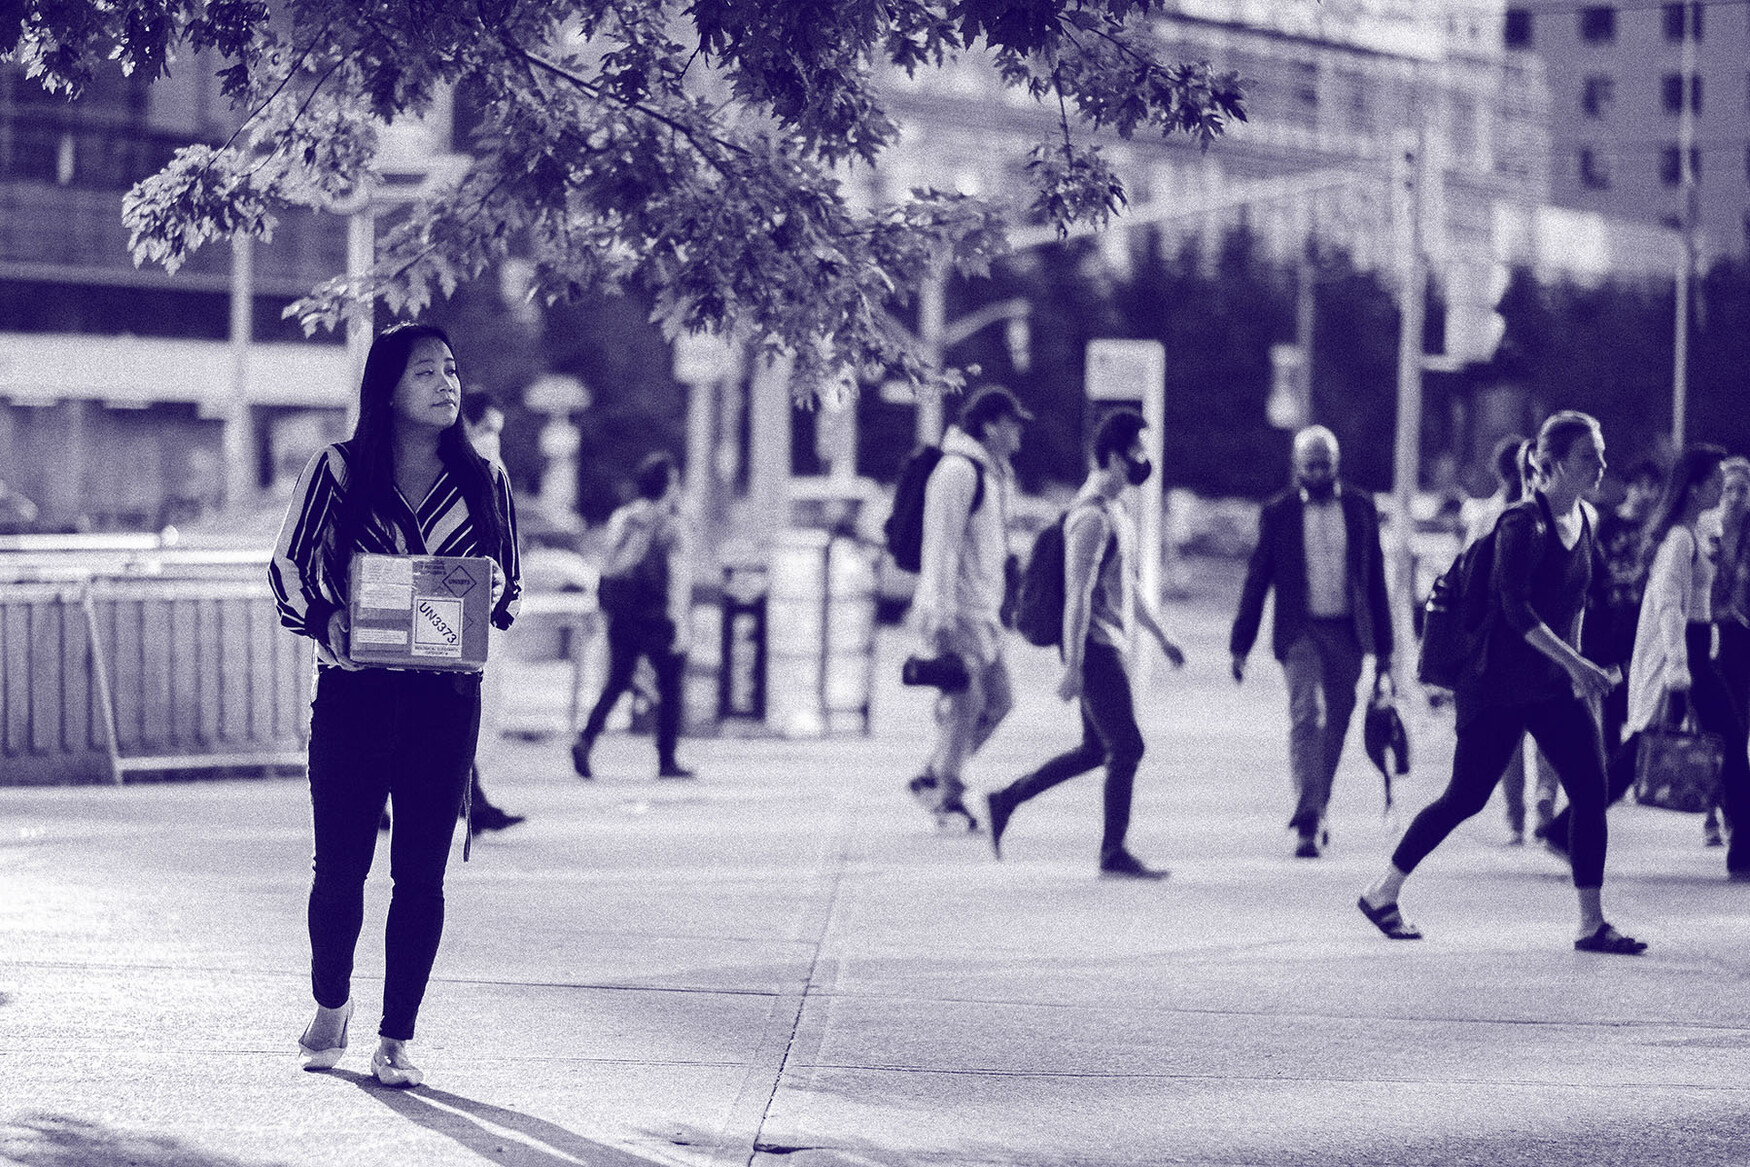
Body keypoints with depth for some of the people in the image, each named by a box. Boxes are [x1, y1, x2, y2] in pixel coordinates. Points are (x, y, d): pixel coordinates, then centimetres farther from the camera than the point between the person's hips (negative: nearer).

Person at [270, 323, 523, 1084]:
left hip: (445, 695, 1)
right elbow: (287, 566, 4)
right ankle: (330, 1006, 29)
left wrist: (497, 596, -10)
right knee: (341, 862, 4)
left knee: (421, 872, -1)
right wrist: (322, 621, -14)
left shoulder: (483, 481, 7)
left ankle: (396, 1038, 7)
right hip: (354, 688, -1)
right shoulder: (338, 470, 1)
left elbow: (512, 587, 13)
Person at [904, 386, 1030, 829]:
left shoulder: (995, 473, 16)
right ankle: (948, 796, 2)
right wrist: (941, 617, -22)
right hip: (955, 610, -10)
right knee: (965, 703, -8)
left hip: (984, 608, 10)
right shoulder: (958, 471, -15)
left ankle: (931, 779, 17)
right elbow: (942, 546, -19)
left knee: (998, 700, 8)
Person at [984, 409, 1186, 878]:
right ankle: (1114, 853, 0)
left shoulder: (1115, 512, 16)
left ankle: (1004, 801, 20)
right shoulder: (1092, 516, -16)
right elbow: (1078, 595, -20)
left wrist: (1162, 637, 26)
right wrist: (1073, 666, -22)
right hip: (1097, 647, -10)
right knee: (1126, 747, -6)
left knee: (1096, 750, 14)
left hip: (1113, 646, 10)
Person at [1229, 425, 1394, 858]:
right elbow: (1257, 580, 6)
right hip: (1301, 631, -3)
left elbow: (1376, 581, 10)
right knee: (1306, 716, -17)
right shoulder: (1278, 513, 2)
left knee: (1334, 725, 8)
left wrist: (1383, 653, 9)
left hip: (1347, 633, 3)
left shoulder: (1360, 508, 7)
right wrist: (1240, 645, 3)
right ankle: (1307, 823, -24)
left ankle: (1317, 809, 27)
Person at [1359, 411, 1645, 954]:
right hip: (1499, 683, -7)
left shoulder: (1582, 522, 8)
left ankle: (1592, 924, -1)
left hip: (1555, 685, 7)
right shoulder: (1522, 524, -17)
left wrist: (1574, 667, 19)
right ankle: (1381, 893, 15)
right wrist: (1575, 663, -29)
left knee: (1591, 790, -4)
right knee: (1466, 796, -1)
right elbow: (1516, 609, -25)